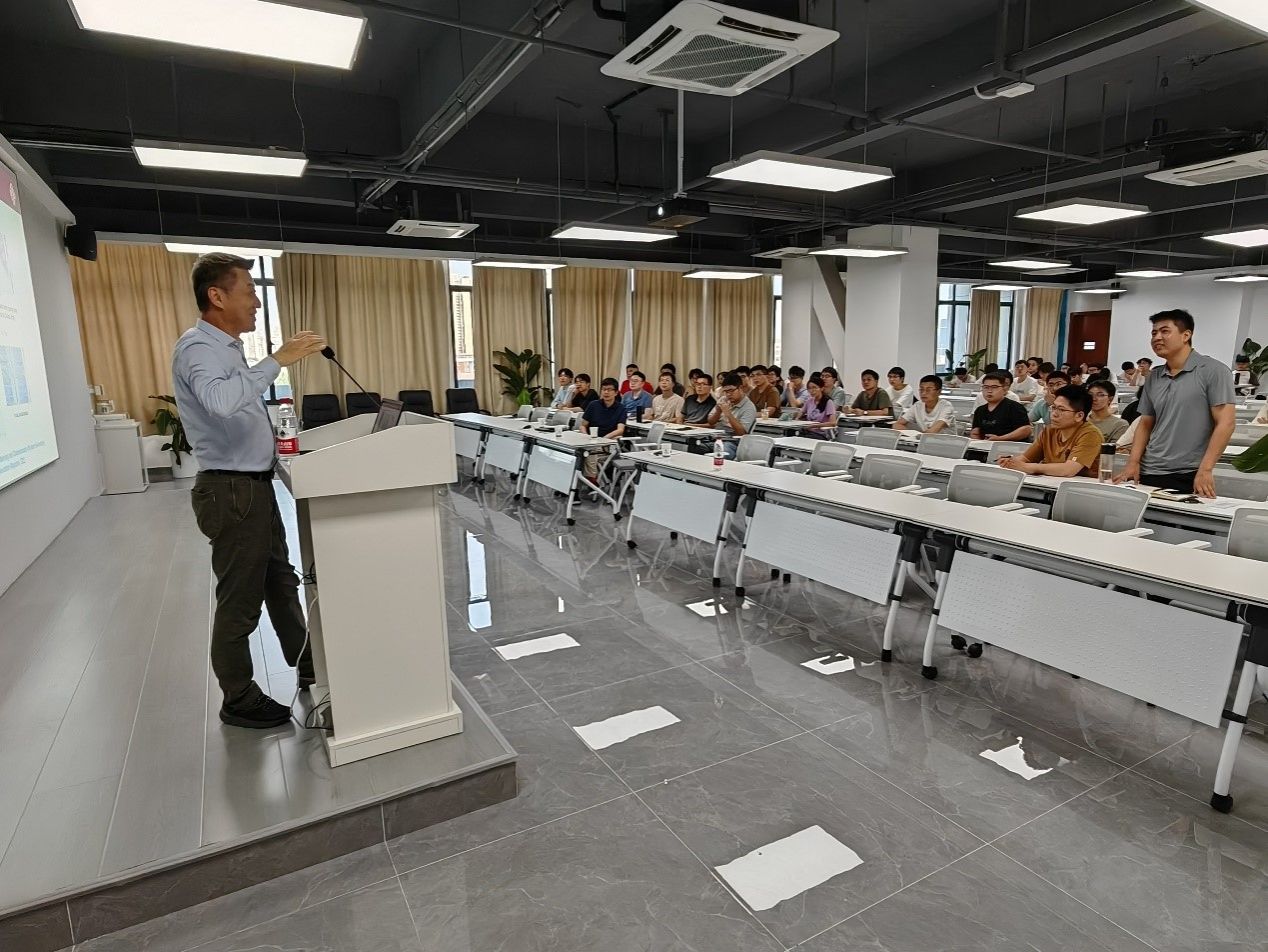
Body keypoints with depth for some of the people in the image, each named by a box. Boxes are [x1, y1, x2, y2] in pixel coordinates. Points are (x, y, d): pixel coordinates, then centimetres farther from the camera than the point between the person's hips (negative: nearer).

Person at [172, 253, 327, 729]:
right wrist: (278, 359, -35)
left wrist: (275, 442, 14)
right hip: (233, 491, -10)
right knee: (240, 600, 3)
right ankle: (239, 701, 19)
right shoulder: (198, 347, -17)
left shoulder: (226, 347, 14)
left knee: (280, 581, 19)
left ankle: (307, 668, 35)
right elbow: (221, 400, -39)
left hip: (255, 486, 10)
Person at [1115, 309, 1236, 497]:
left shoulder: (1213, 371, -4)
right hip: (1149, 473, 5)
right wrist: (1133, 462, 1)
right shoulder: (1153, 377, 11)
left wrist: (1205, 470, -17)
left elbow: (1226, 422, -9)